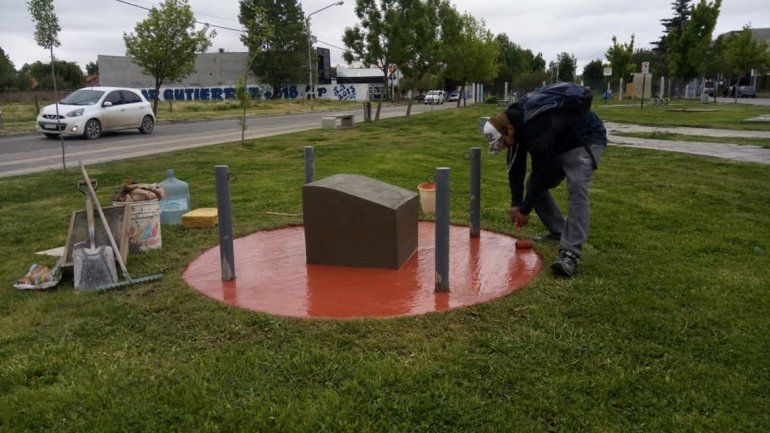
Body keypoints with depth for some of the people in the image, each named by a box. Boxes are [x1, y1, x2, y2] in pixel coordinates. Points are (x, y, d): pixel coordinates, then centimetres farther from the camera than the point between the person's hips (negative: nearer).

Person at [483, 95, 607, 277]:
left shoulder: (537, 129, -38)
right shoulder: (514, 121, -10)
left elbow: (542, 172, -32)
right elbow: (516, 166, -4)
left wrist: (525, 209, -22)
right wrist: (516, 203, -7)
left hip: (586, 139, -9)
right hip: (558, 144, 9)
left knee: (576, 188, -28)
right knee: (533, 184, 4)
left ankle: (571, 252, -32)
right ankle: (559, 232, 16)